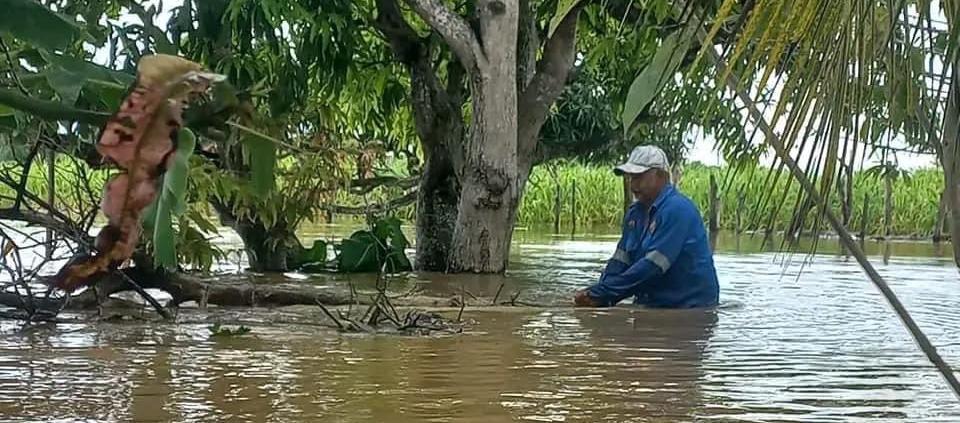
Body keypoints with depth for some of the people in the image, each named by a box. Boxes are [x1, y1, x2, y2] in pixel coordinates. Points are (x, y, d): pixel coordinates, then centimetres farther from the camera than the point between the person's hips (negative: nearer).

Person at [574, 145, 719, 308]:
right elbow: (620, 261, 8)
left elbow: (653, 266, -20)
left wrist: (600, 294, -21)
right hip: (651, 305, 7)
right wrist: (593, 295, -9)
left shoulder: (677, 209, -13)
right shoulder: (635, 212, 12)